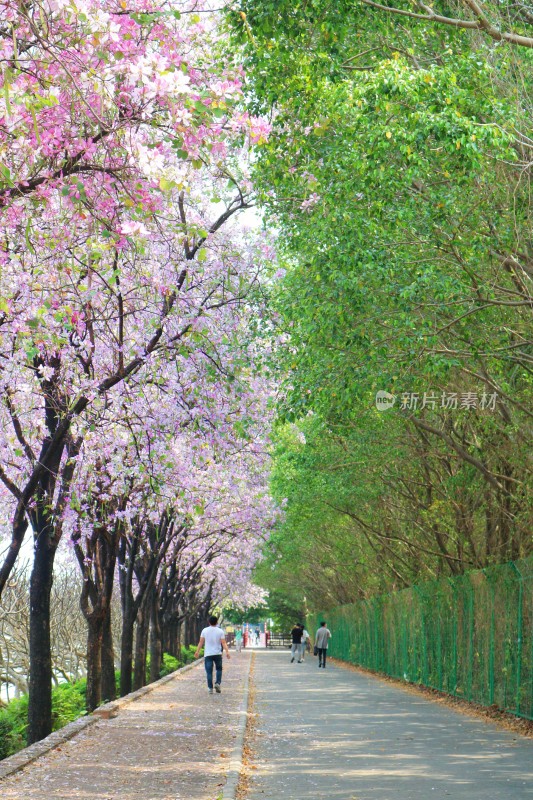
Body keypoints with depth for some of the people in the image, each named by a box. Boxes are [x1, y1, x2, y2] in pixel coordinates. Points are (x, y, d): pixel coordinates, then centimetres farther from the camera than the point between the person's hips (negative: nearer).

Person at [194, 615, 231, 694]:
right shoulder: (220, 631, -2)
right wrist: (227, 652, -11)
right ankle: (217, 683, -2)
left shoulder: (205, 630, 1)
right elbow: (223, 643, -9)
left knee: (209, 672, 1)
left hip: (207, 654, 0)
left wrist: (197, 651, 7)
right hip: (217, 654, 0)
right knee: (219, 669, 16)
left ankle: (210, 688, -2)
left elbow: (201, 642, 1)